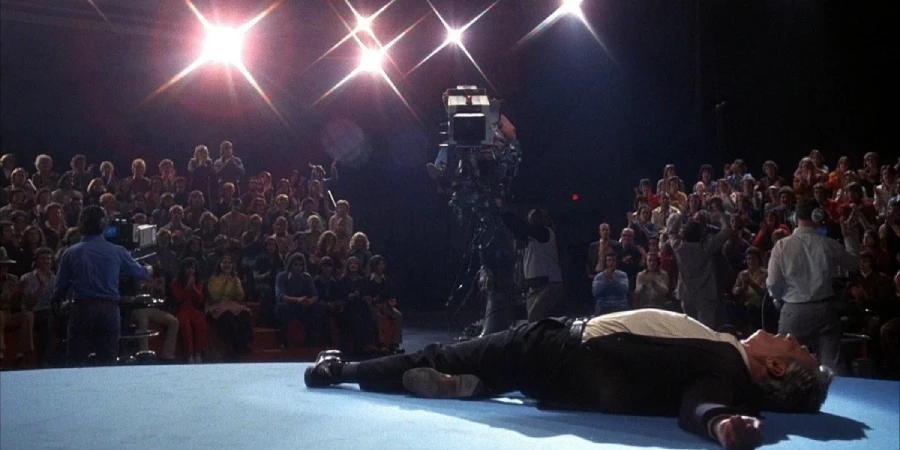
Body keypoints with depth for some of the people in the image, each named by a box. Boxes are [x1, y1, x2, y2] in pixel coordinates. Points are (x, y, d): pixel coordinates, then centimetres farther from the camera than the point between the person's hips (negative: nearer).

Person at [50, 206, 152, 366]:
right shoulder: (118, 252, 1)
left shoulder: (70, 253, 0)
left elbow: (60, 288, 5)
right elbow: (140, 273, 17)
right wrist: (148, 270, 40)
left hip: (81, 310, -1)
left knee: (76, 364, 5)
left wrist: (55, 301, 27)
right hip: (109, 311, 1)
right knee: (108, 364, 7)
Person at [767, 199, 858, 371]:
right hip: (826, 310, 1)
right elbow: (854, 264, 11)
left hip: (794, 312, -1)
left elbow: (773, 285, -8)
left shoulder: (782, 246, -10)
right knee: (829, 365, 7)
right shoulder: (830, 245, -7)